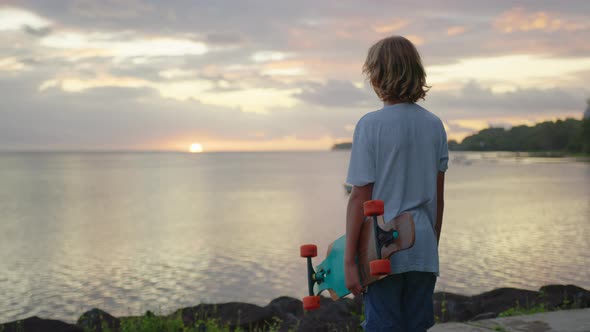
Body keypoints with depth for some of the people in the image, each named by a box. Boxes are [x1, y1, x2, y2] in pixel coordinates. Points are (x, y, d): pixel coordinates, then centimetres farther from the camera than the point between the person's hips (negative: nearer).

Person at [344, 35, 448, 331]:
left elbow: (360, 196, -12)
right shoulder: (435, 126, 5)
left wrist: (349, 260, -8)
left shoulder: (370, 124, -10)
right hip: (424, 251, 5)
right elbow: (438, 197, 11)